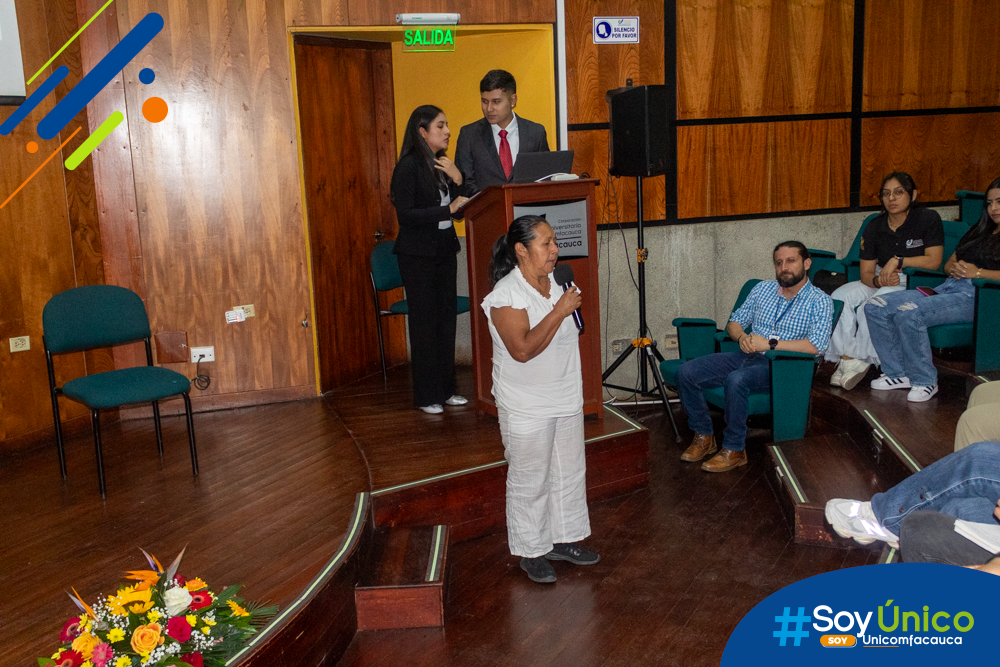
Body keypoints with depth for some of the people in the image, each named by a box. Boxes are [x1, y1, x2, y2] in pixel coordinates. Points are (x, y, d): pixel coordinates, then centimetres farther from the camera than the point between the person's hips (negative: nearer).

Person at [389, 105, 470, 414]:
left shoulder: (444, 165, 10)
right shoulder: (408, 167, -12)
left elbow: (458, 204, 11)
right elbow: (406, 215, -18)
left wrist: (457, 179, -5)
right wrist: (448, 209, -23)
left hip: (445, 249, 7)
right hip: (418, 253, -7)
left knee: (447, 317, 8)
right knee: (424, 321, -3)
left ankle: (446, 388, 19)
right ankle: (426, 396, 6)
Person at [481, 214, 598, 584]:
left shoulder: (553, 284, 5)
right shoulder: (506, 295, -19)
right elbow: (523, 349, -30)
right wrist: (560, 310, -28)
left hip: (566, 401, 8)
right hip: (527, 410, -8)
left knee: (569, 473, 17)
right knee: (530, 482, 5)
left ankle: (564, 538, 34)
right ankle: (532, 551, 21)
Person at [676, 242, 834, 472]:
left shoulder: (820, 301, -1)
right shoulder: (763, 289, 16)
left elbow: (816, 346, -17)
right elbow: (734, 323, 19)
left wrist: (770, 343, -17)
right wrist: (742, 337, -5)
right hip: (745, 357, 6)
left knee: (737, 380, -38)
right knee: (686, 372, -14)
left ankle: (734, 450, -20)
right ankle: (703, 436, 1)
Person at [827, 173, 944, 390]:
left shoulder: (928, 219, -6)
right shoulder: (874, 228, 3)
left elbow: (934, 261, -13)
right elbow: (866, 273, -1)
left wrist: (898, 261, -20)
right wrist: (878, 279, -24)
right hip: (880, 283, 5)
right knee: (840, 297, -23)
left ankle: (858, 360, -19)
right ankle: (846, 357, -28)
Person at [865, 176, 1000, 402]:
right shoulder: (978, 231, 29)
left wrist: (978, 272, -13)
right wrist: (953, 268, 5)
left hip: (975, 295, -8)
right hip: (945, 288, 8)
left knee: (909, 313, -34)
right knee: (875, 307, -11)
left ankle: (925, 381, -18)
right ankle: (899, 373, -4)